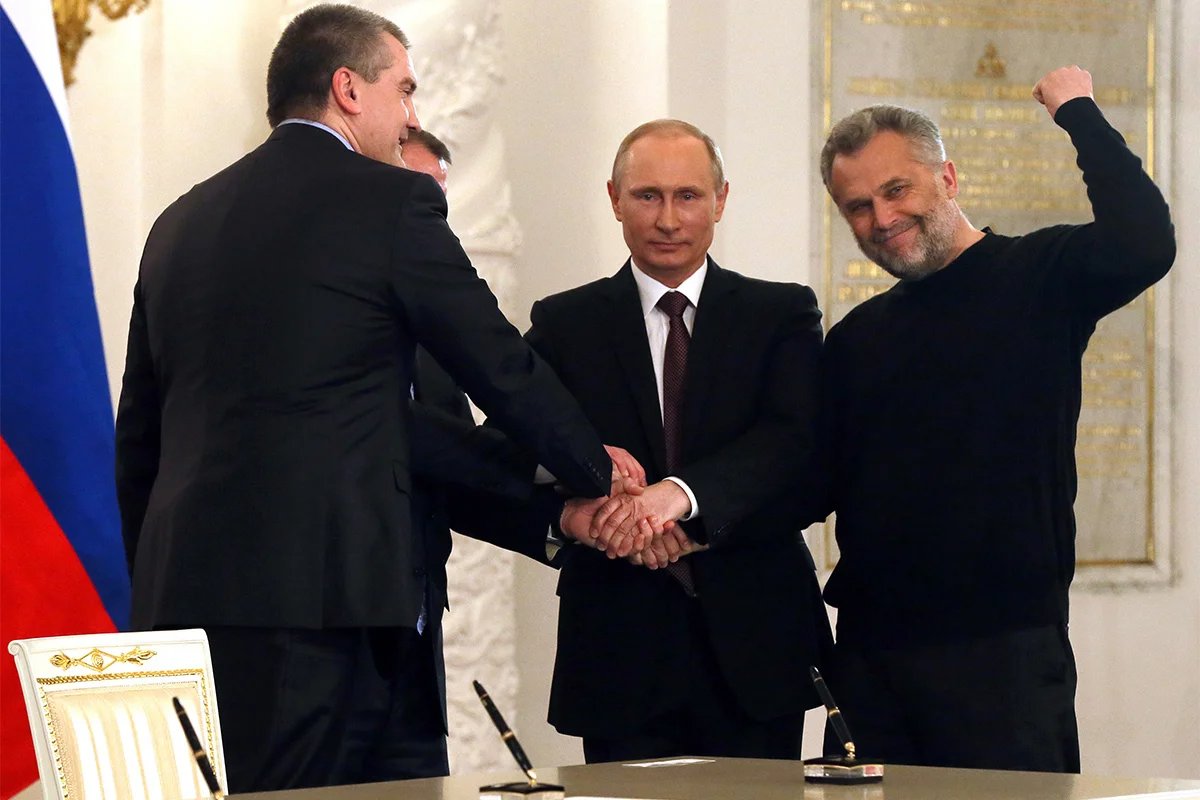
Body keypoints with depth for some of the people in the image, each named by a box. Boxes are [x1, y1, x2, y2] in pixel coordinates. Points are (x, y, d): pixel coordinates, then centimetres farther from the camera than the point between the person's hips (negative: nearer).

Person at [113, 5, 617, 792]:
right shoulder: (390, 202, -2)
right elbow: (506, 371, 3)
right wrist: (597, 473, 19)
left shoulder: (181, 222, 17)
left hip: (182, 591, 7)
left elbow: (139, 439, 19)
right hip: (324, 590, -6)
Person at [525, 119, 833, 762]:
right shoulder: (565, 325, 9)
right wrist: (573, 507, -26)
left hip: (755, 641, 0)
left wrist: (682, 492, -27)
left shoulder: (783, 315, 7)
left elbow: (798, 440, -10)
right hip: (619, 653, 0)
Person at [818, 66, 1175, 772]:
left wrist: (1077, 109, -12)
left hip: (1002, 648, -5)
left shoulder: (1039, 279, -1)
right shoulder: (856, 338, 16)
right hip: (870, 652, 5)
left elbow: (1143, 245, -21)